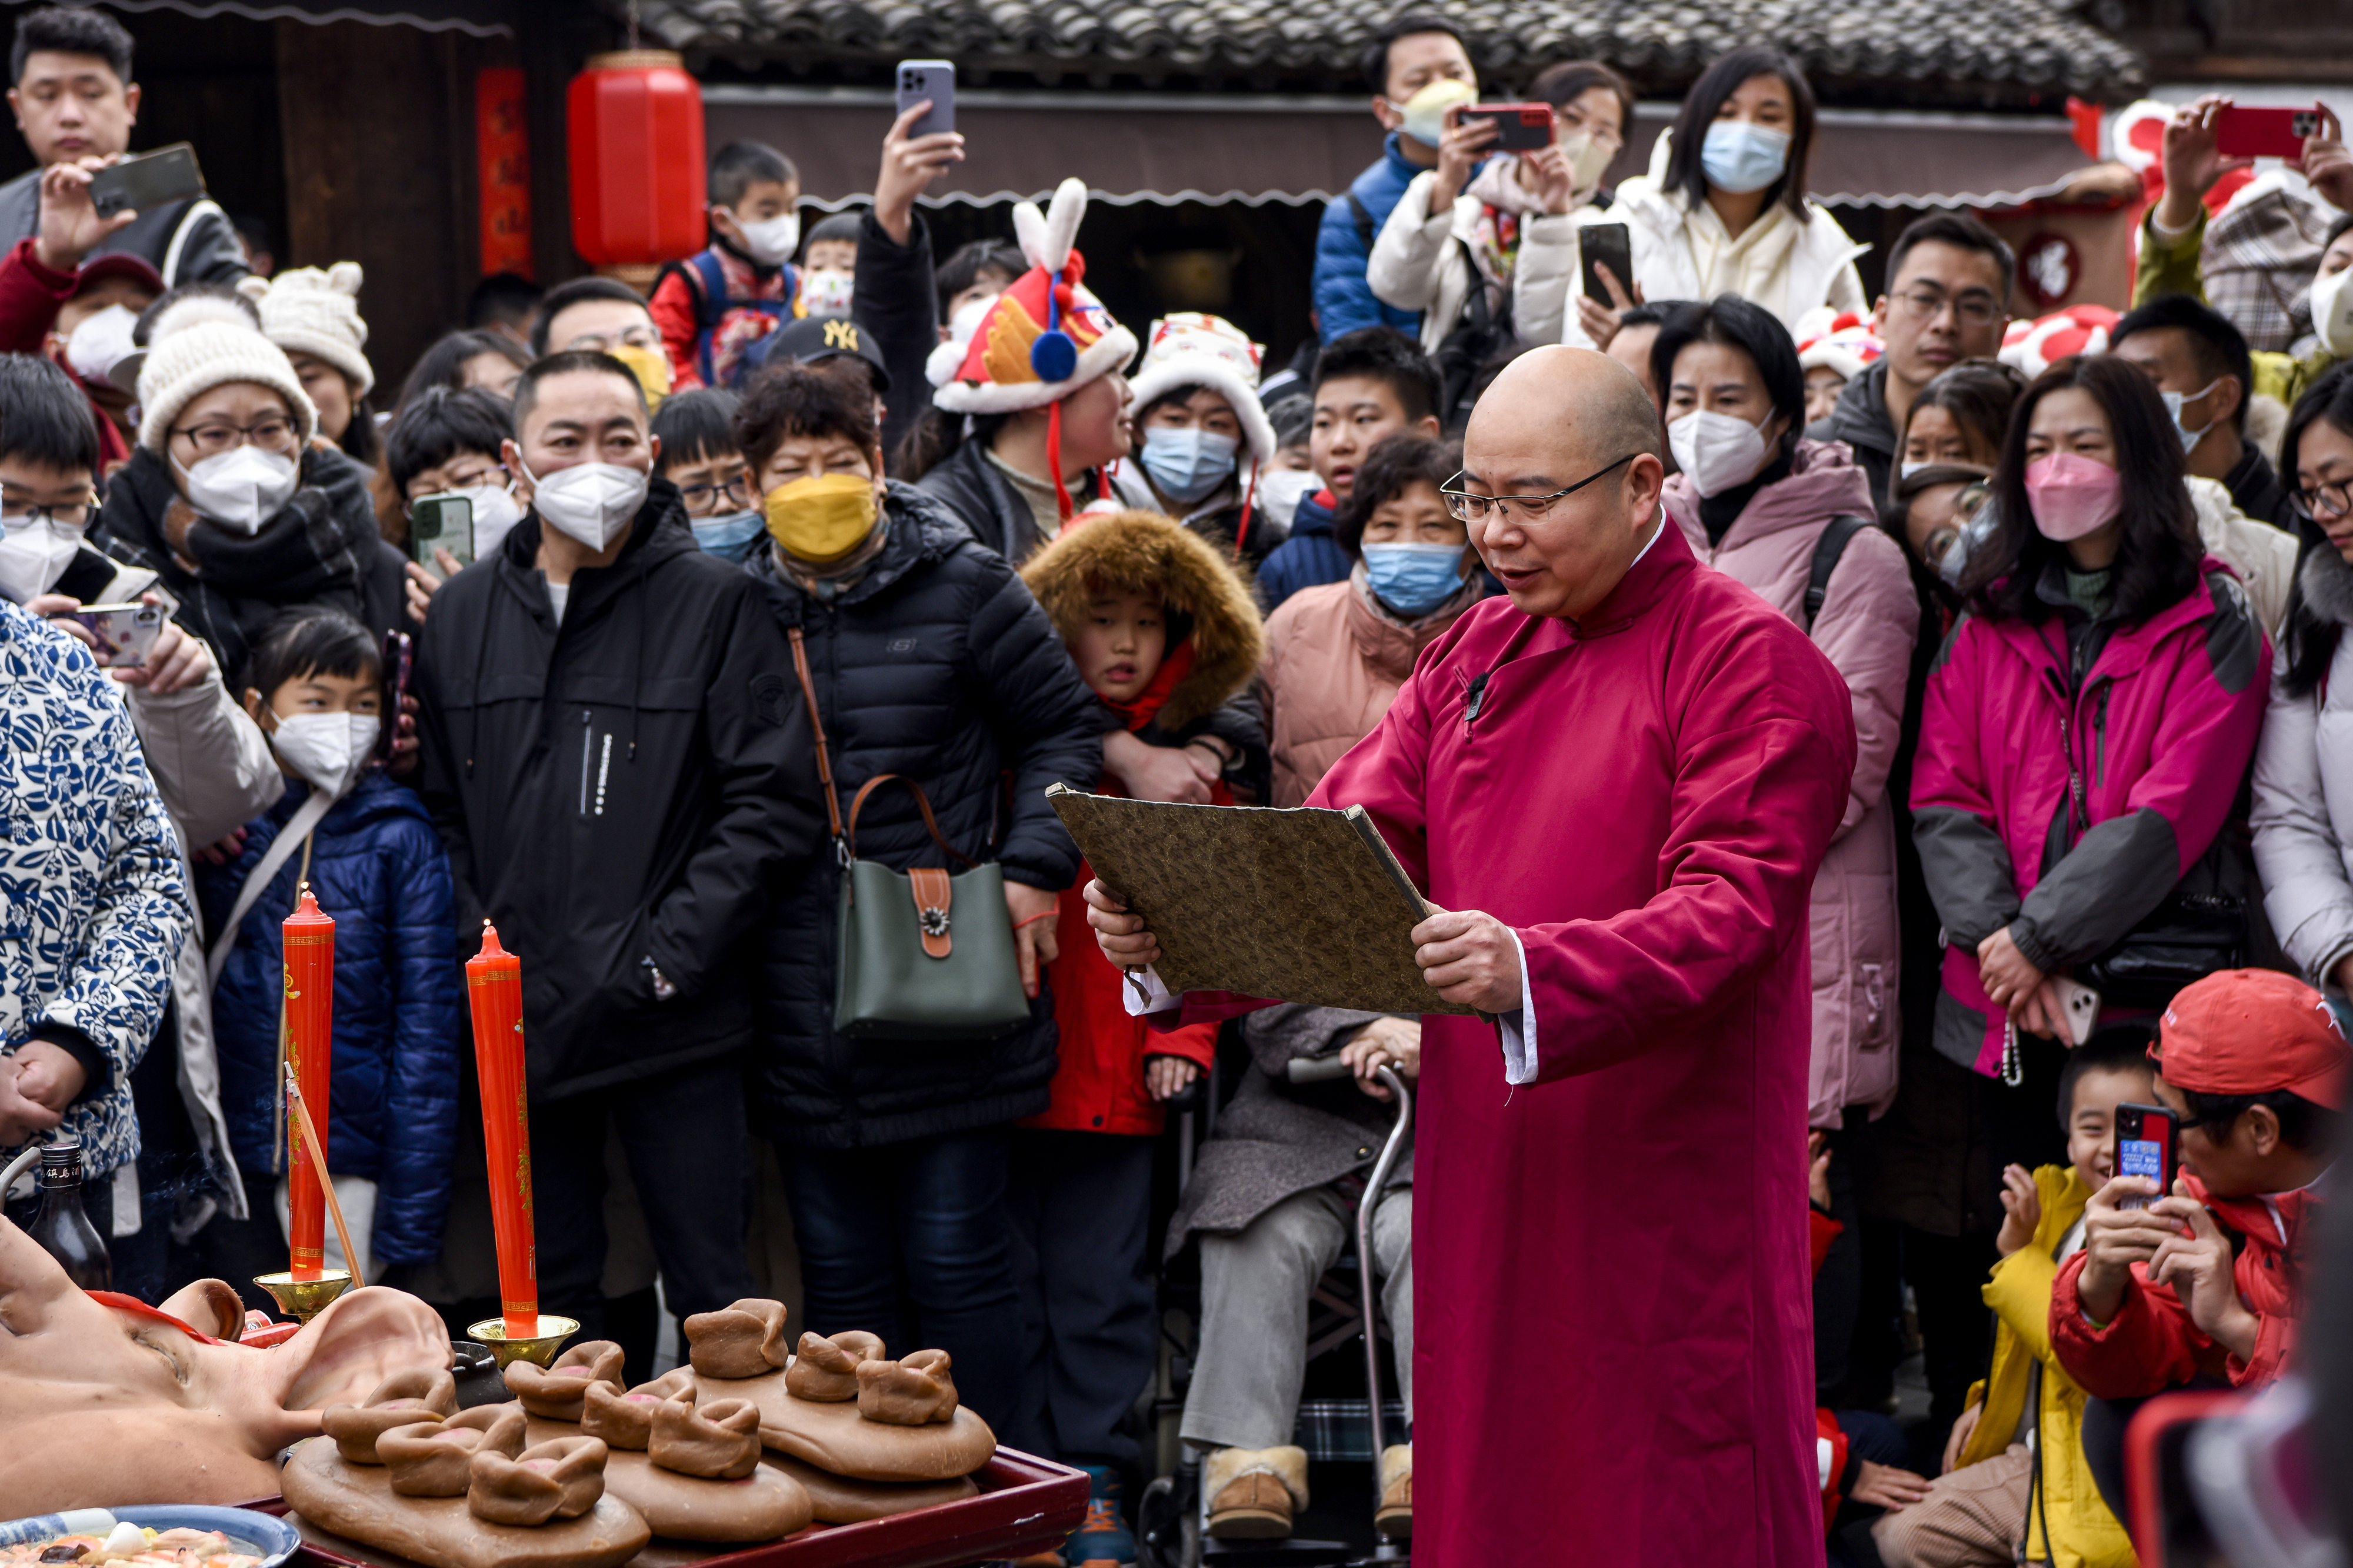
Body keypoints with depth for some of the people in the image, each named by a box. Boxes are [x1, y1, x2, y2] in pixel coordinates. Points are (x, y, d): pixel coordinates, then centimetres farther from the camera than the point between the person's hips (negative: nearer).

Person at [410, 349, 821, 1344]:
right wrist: (479, 949, -1)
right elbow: (438, 810, 13)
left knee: (713, 1300, 2)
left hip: (678, 1028, -4)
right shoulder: (461, 614, 10)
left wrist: (668, 954, -13)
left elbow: (774, 805, -7)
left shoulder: (715, 602, -3)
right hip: (518, 1021, 4)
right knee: (548, 1296, 13)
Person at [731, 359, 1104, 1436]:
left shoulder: (962, 589, -1)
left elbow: (1063, 726, 6)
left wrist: (1032, 870, -5)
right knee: (839, 1273, 11)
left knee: (955, 1258, 2)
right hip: (802, 1014, 3)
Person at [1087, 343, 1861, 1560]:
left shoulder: (1752, 664, -8)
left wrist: (1528, 973, -37)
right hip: (1483, 1189, 6)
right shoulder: (1473, 655, 14)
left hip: (1663, 1205, -6)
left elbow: (1728, 911, -21)